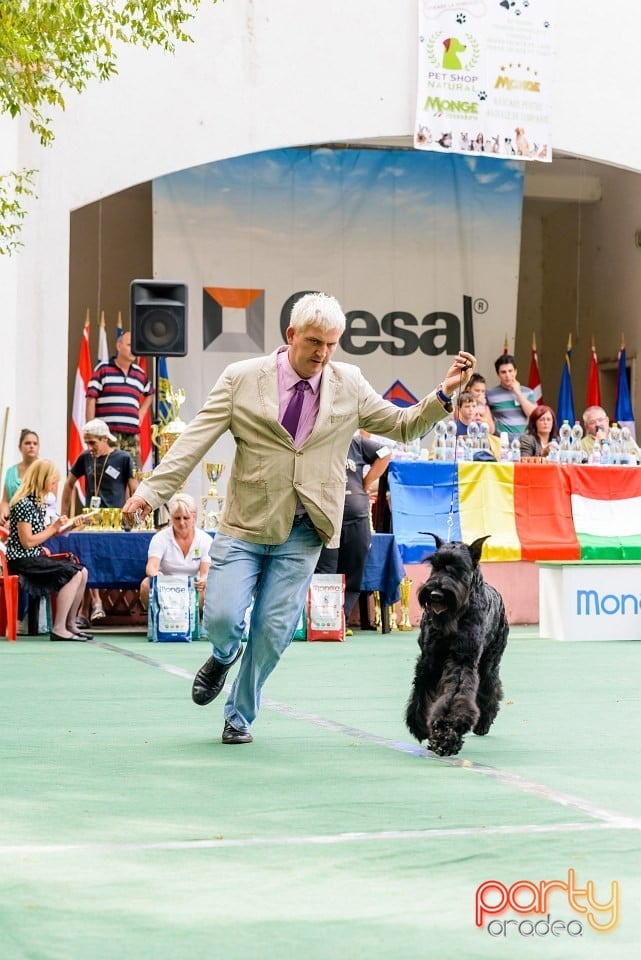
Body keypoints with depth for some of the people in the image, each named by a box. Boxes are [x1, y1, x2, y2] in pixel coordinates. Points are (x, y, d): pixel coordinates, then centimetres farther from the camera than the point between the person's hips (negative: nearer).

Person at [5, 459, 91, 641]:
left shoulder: (39, 503, 12)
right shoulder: (24, 504, -17)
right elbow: (27, 542, -20)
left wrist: (67, 526, 7)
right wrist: (53, 528, -14)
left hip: (35, 557, 10)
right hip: (22, 561, -10)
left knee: (82, 571, 2)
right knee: (73, 574, -21)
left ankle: (70, 624, 7)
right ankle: (58, 629, -19)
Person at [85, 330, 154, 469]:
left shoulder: (140, 373, 16)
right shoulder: (103, 369, 1)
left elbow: (149, 394, 37)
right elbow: (91, 400, -3)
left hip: (132, 436, 5)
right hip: (107, 434, -5)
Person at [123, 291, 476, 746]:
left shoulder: (349, 385, 4)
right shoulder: (242, 378, -3)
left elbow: (403, 427, 11)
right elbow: (195, 439, -6)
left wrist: (444, 393, -5)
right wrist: (151, 491, -14)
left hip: (302, 532, 1)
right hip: (245, 522, -1)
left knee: (273, 631, 0)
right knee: (221, 617, -12)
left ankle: (240, 717, 21)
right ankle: (224, 657, 26)